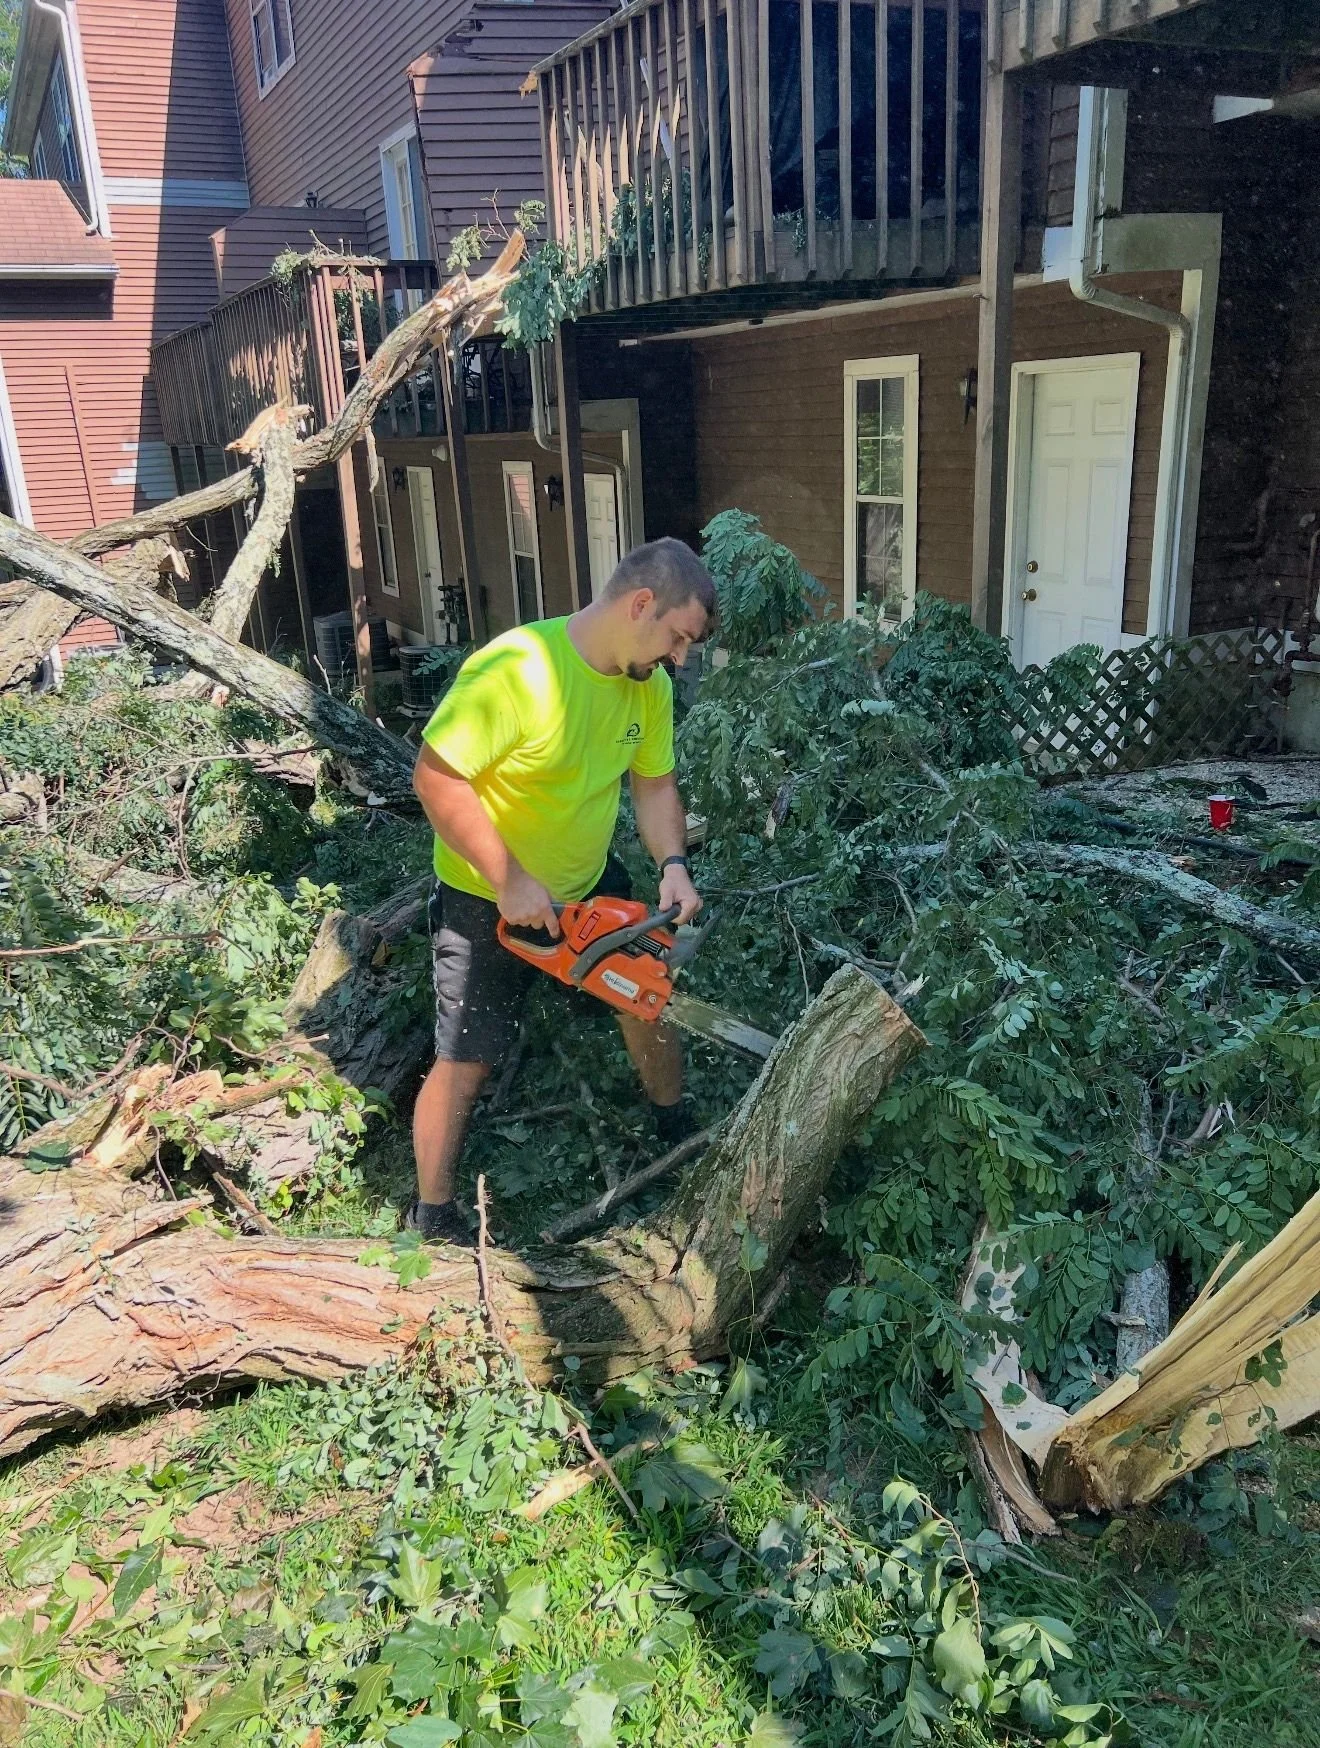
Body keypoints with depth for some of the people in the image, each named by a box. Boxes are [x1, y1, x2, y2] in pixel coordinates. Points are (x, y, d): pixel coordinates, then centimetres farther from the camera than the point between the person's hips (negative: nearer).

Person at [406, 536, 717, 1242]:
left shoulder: (649, 683, -7)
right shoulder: (516, 670, -32)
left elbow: (654, 783, 3)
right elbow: (436, 778, -30)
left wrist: (674, 865, -15)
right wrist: (510, 880, -30)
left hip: (590, 881, 7)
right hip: (488, 899, -7)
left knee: (644, 1002, 18)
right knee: (465, 1062, 1)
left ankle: (677, 1132, 45)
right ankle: (431, 1218, 22)